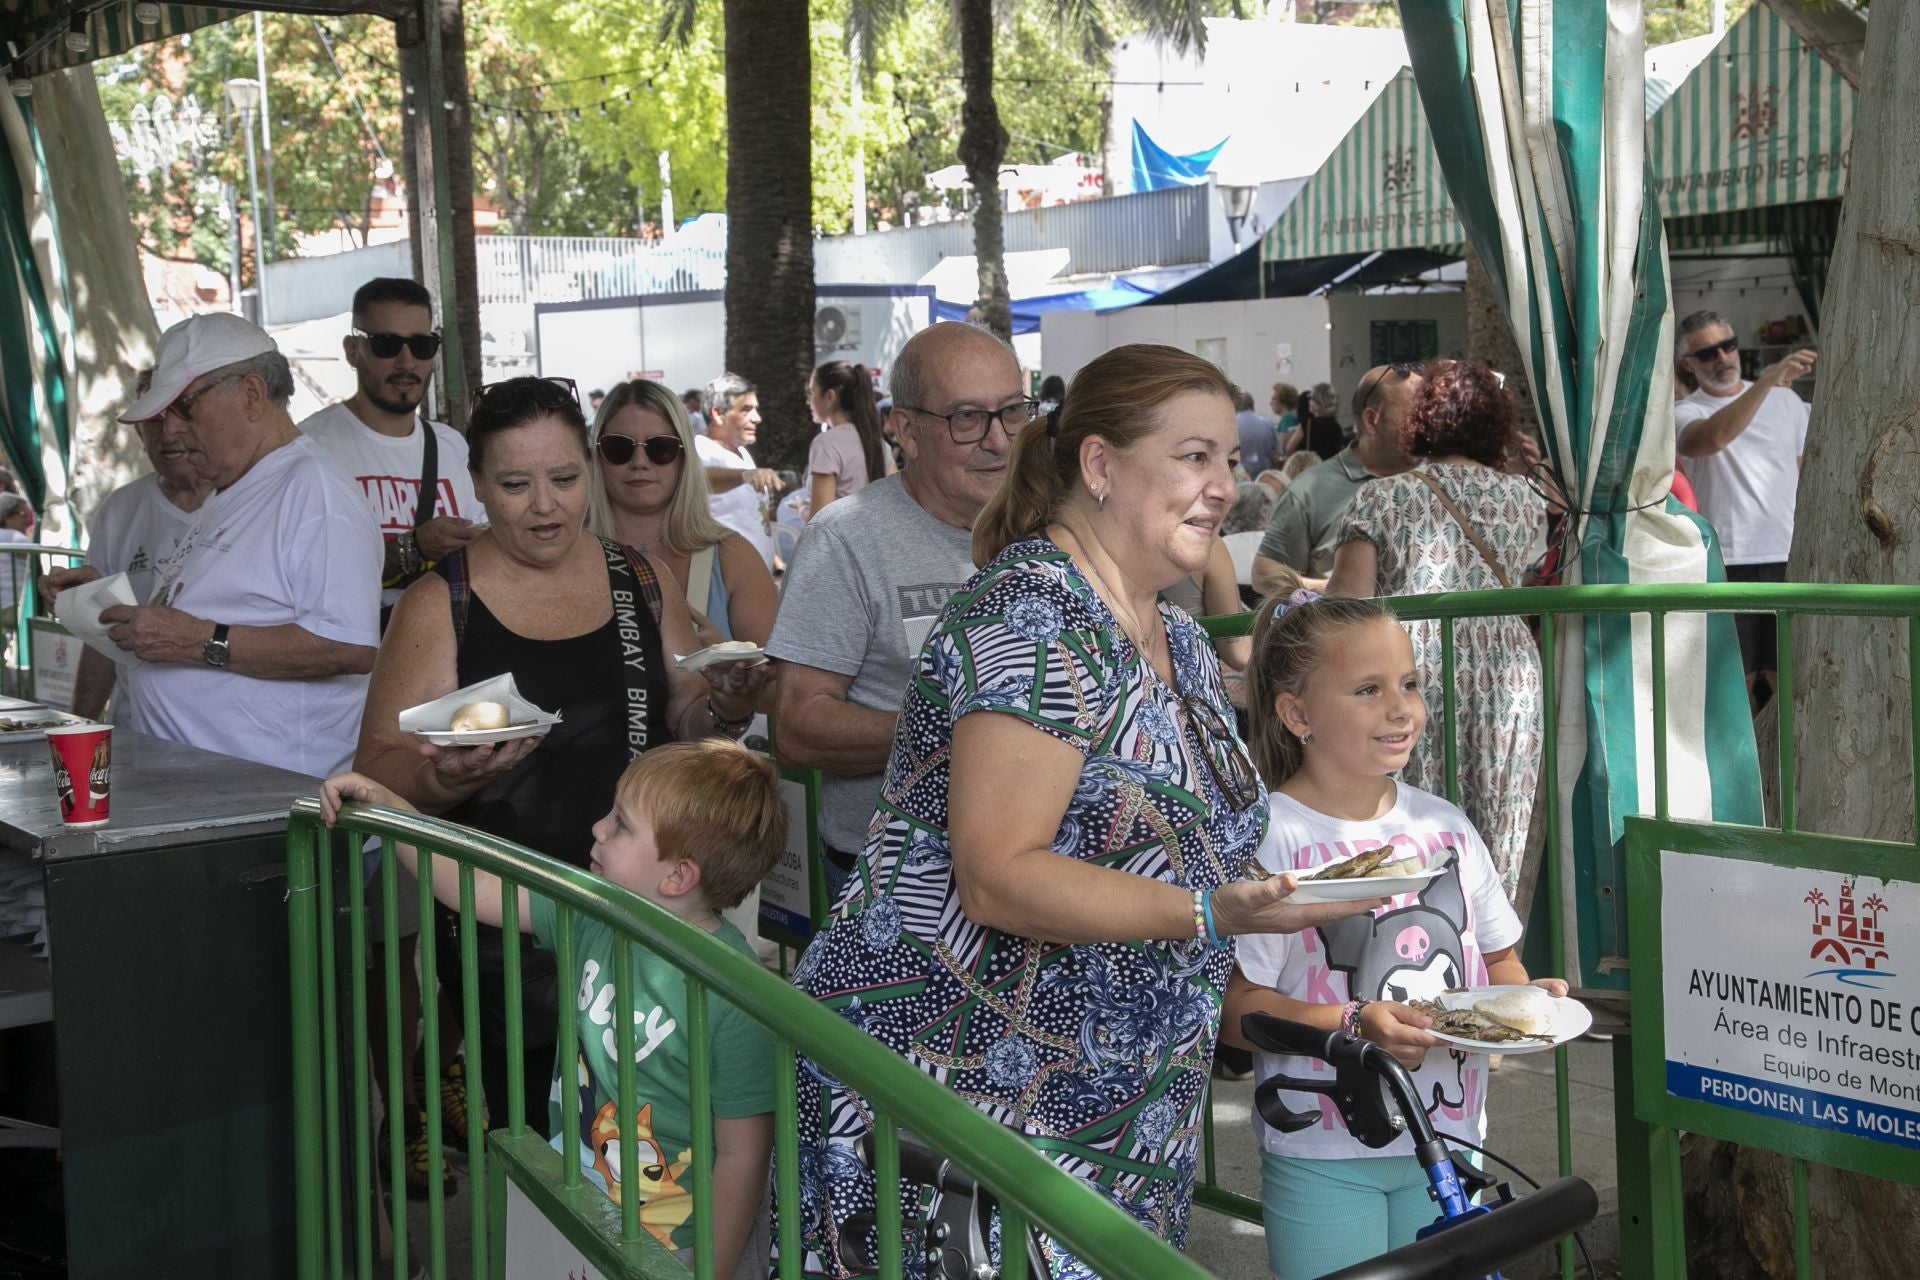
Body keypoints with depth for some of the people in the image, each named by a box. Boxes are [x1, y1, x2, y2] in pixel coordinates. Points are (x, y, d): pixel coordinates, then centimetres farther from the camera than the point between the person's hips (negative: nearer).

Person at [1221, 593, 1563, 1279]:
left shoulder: (1444, 825, 6)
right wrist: (1355, 1024, -25)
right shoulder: (1272, 837, -12)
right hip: (1324, 1152, -5)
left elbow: (1495, 958, 16)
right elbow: (1237, 1006, -15)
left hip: (1447, 1137, 5)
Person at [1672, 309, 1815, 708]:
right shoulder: (1685, 414, -1)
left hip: (1790, 560, 4)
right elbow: (1713, 437, -25)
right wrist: (1767, 379, -30)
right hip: (1726, 565, -4)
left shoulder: (1785, 399, 14)